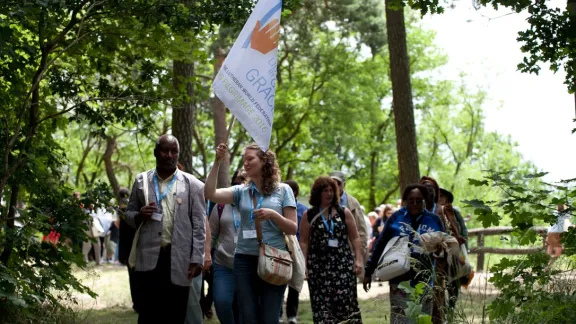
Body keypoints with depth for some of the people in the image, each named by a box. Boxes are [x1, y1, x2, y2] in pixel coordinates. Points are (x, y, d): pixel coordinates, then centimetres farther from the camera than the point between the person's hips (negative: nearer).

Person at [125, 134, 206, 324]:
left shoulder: (192, 185, 4)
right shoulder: (141, 181, 10)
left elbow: (199, 226, 1)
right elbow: (129, 214, 17)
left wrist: (197, 259, -6)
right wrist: (139, 216, -7)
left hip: (179, 260, -1)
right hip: (149, 258, 1)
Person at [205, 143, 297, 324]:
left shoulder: (283, 190, 3)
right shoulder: (241, 191, 9)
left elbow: (293, 229, 1)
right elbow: (210, 194, -6)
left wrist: (273, 215, -15)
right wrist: (217, 162, -9)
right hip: (245, 260, 2)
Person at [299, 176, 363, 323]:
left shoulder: (344, 212, 7)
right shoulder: (308, 215, 6)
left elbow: (355, 238, 8)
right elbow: (304, 241, 5)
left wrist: (359, 259, 0)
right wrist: (303, 264, -3)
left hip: (343, 264, 0)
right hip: (318, 265, 0)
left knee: (346, 302, -6)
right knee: (322, 304, 0)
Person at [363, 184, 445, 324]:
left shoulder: (434, 220, 6)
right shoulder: (396, 218, 3)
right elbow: (380, 244, 5)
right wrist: (368, 271, 4)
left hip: (426, 282, 2)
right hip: (400, 280, -1)